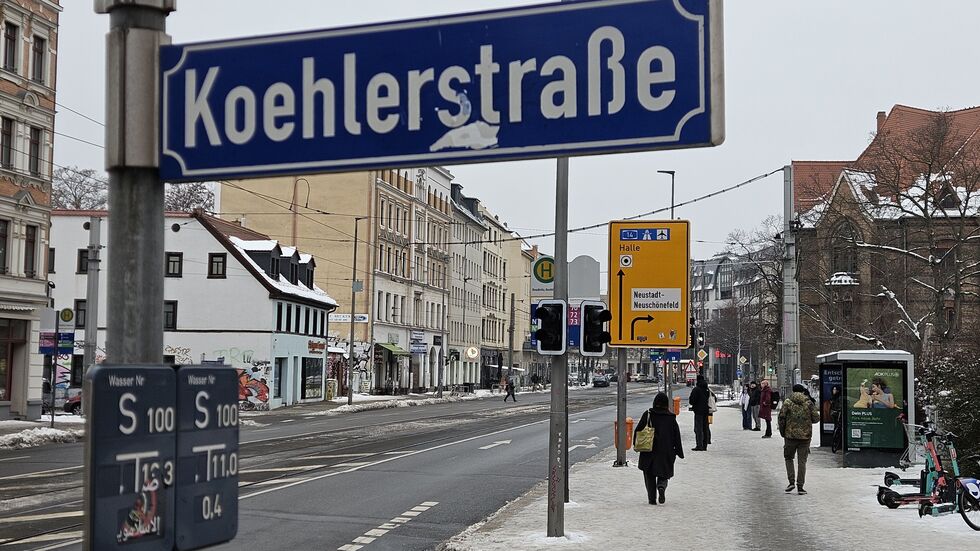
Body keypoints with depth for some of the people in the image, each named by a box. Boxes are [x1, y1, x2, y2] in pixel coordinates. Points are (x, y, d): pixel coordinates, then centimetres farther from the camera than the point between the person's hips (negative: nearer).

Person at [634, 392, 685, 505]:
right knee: (663, 474, 14)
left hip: (649, 451, -1)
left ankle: (652, 498, 4)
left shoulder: (648, 414, -5)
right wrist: (679, 452, 8)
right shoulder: (671, 417, -2)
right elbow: (677, 435, 2)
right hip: (666, 452, 1)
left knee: (649, 475, 11)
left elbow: (638, 430, -4)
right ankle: (661, 486, -17)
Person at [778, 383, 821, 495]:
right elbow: (816, 418, 0)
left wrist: (782, 431, 6)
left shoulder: (787, 402, -2)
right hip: (805, 436, 1)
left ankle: (791, 482, 1)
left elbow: (781, 417, -5)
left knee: (788, 458, 15)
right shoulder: (809, 403, 1)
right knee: (802, 461, 5)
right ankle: (800, 486, 2)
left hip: (790, 435, -1)